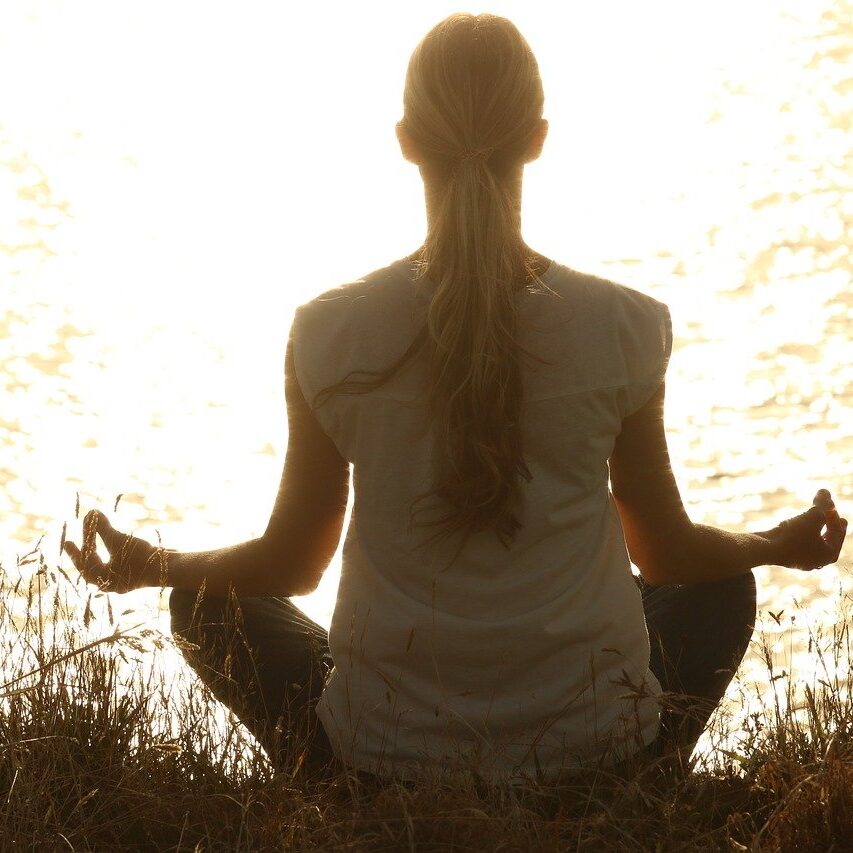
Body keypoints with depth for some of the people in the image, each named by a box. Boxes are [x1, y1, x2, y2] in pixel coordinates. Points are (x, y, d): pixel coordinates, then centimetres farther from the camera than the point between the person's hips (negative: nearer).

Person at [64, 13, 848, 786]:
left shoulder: (332, 335, -12)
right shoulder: (622, 329, -12)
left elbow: (291, 564, -1)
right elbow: (666, 551, 1)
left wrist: (154, 567, 20)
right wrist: (779, 545, 24)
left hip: (387, 756, 0)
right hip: (592, 751, 1)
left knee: (210, 603, 28)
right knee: (722, 591, 31)